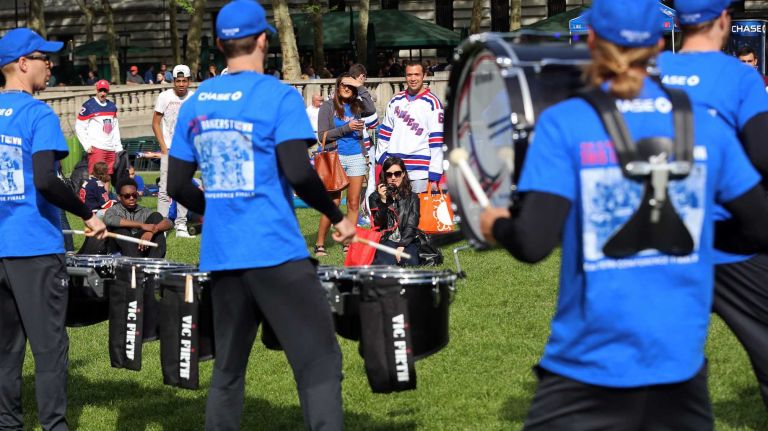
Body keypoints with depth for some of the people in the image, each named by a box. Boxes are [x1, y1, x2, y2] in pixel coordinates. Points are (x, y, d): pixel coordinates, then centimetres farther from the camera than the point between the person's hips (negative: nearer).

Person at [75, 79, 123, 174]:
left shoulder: (112, 106, 16)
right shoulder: (88, 106, -3)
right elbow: (79, 128, -3)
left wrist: (118, 147, 16)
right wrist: (87, 145, -9)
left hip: (111, 149, 6)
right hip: (96, 148, -6)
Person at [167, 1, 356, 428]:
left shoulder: (195, 103, 10)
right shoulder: (279, 97, -7)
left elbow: (177, 185, 11)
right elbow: (298, 173, -17)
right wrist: (338, 217, -2)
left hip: (221, 254, 6)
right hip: (276, 252, -6)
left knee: (228, 367, 15)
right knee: (319, 362, -5)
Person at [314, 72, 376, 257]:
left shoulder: (357, 106, 10)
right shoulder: (328, 106, 2)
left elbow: (371, 110, -12)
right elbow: (322, 135, -4)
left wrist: (361, 87, -9)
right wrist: (347, 128, -12)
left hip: (356, 157, 4)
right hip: (335, 157, -4)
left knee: (354, 203, 4)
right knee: (333, 202, -7)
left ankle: (349, 243, 10)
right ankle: (319, 244, 0)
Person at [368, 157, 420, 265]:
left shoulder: (412, 197, 9)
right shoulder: (375, 198, 7)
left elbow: (411, 226, 0)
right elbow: (378, 224, -3)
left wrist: (402, 246, -15)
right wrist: (383, 201, -15)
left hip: (407, 241, 1)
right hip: (386, 241, -1)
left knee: (410, 262, -29)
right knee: (386, 263, -32)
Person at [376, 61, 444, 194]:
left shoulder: (432, 102, -3)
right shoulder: (396, 100, 13)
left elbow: (437, 138, -7)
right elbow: (385, 130, 21)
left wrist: (434, 174, -11)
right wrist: (381, 157, 12)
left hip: (420, 170, -5)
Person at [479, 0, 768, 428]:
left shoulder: (564, 124, -8)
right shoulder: (705, 125, 1)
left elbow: (533, 243, -14)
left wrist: (497, 225, 8)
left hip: (590, 365, -3)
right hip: (681, 360, 3)